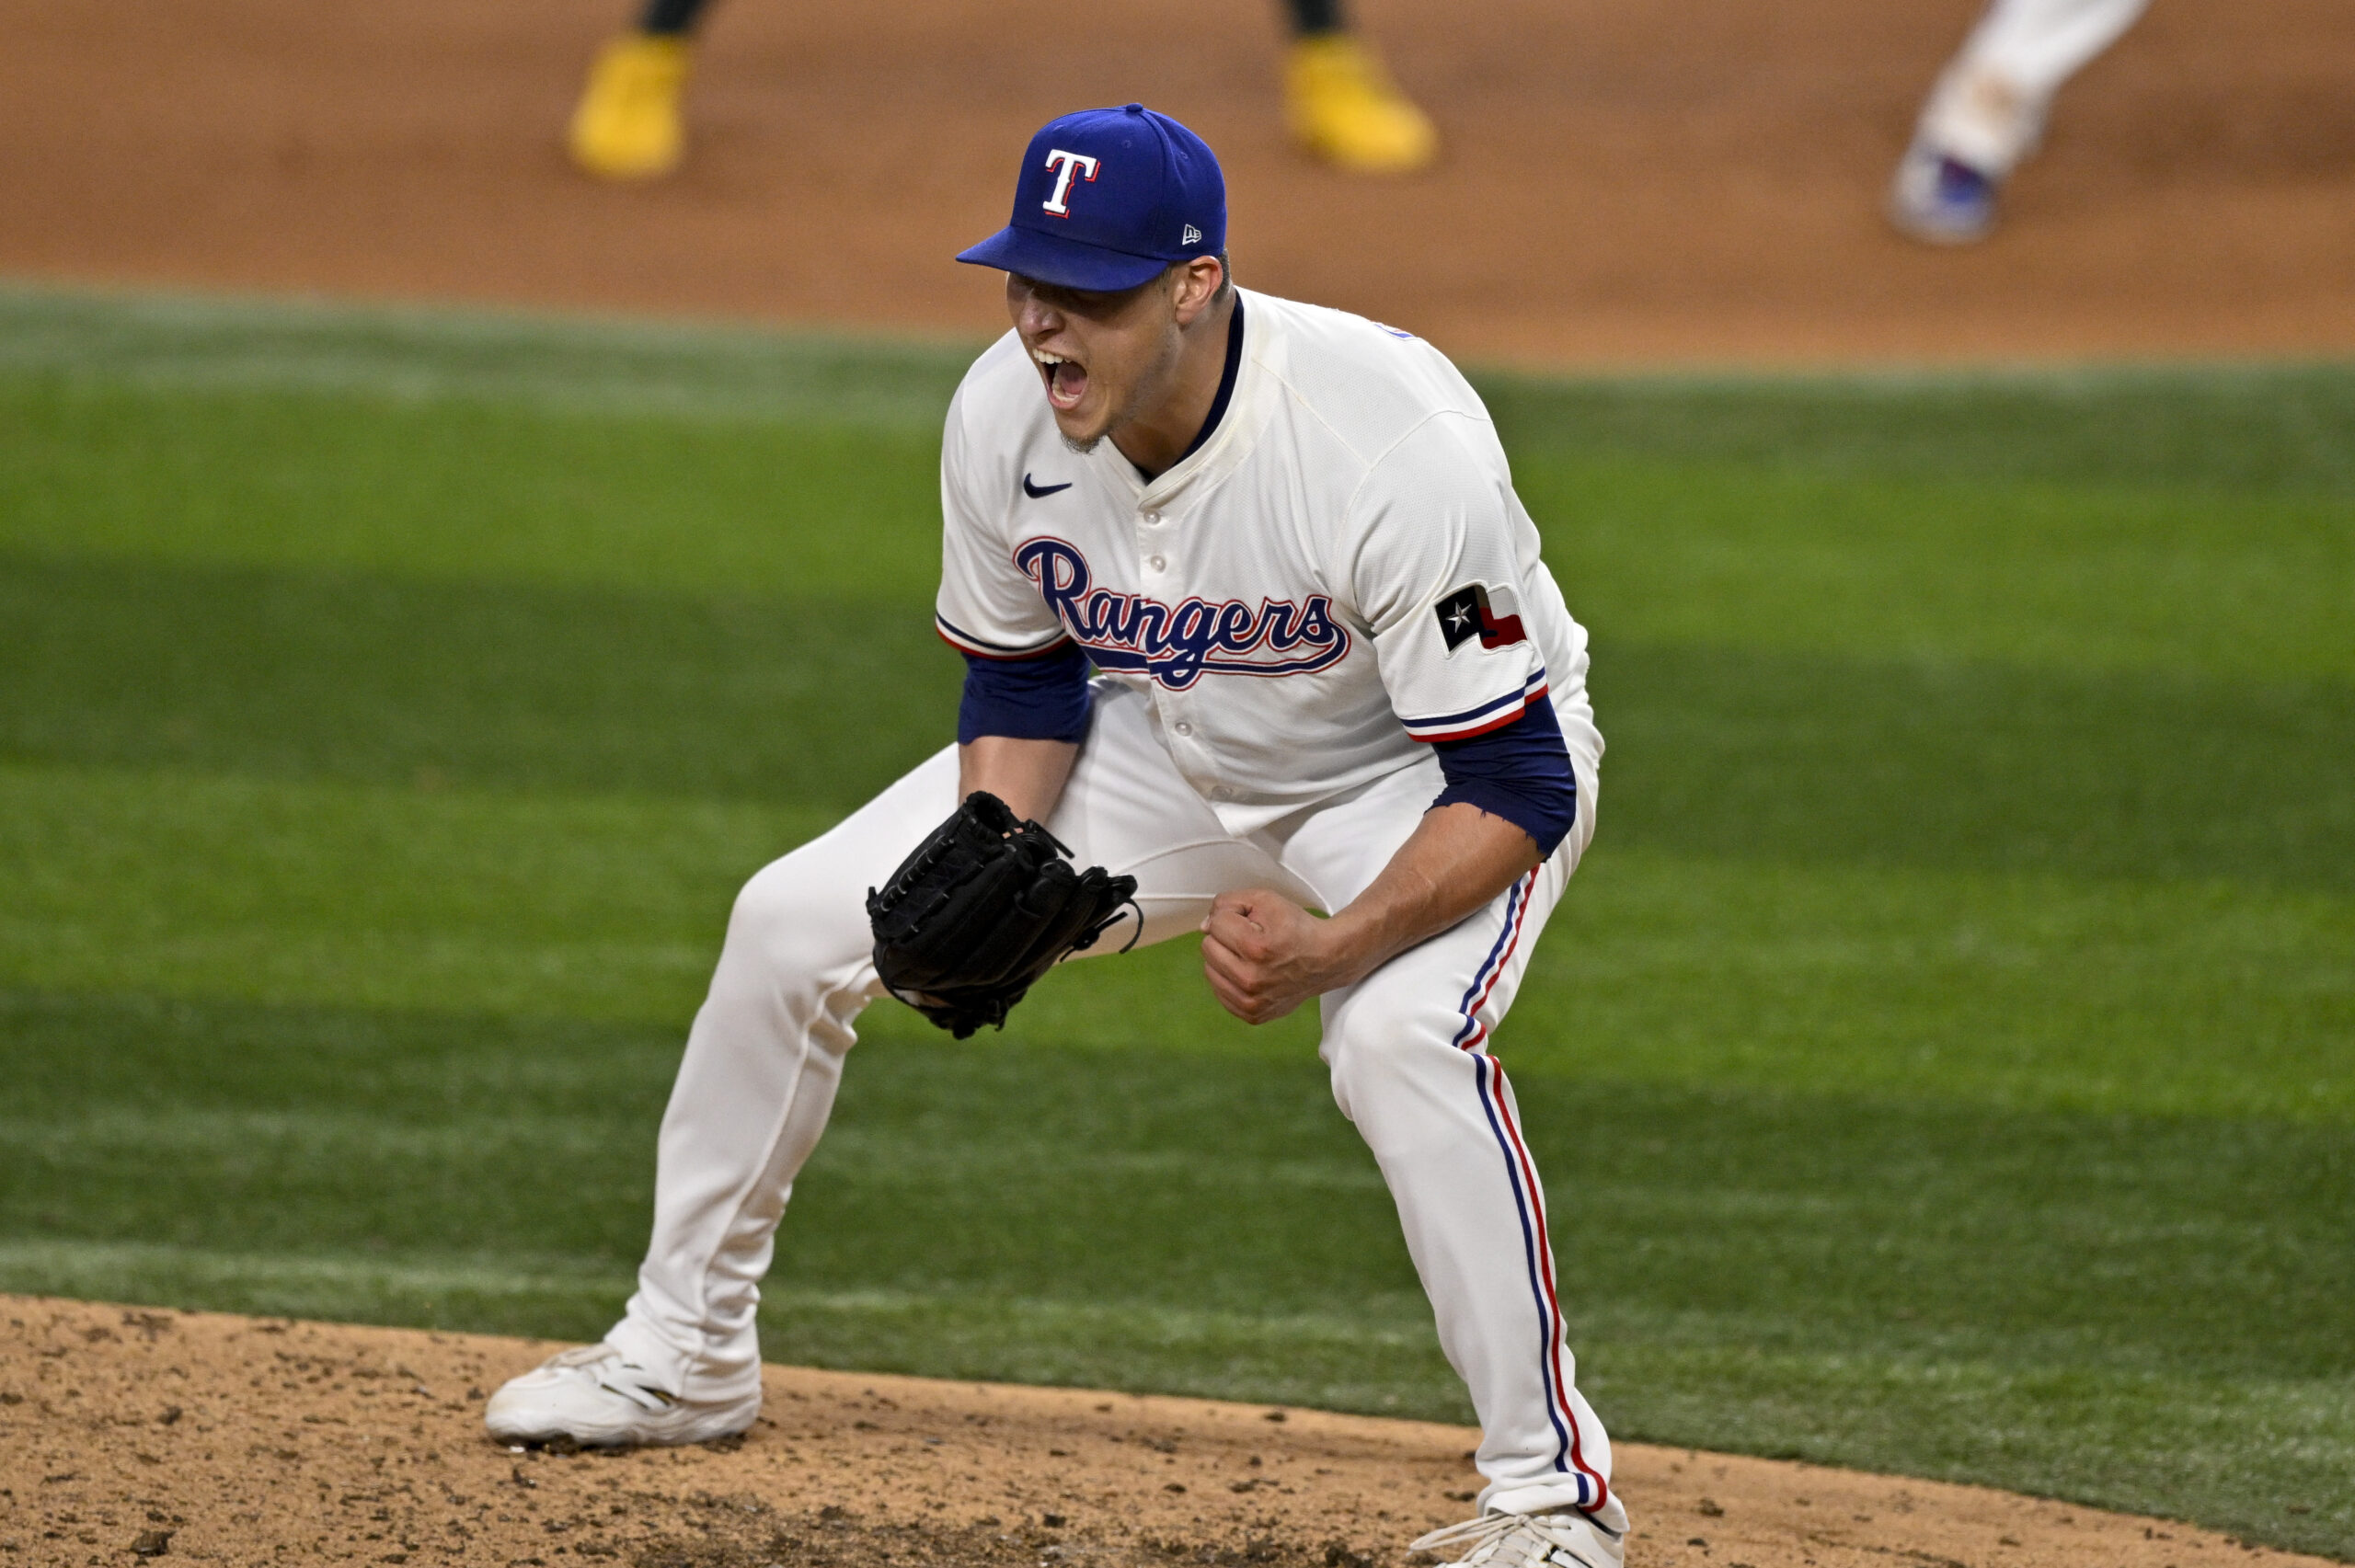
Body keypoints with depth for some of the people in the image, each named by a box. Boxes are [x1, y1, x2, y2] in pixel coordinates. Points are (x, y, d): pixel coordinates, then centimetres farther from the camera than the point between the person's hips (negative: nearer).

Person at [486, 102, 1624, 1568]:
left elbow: (1516, 785, -33)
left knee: (1403, 1035, -37)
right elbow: (1022, 678, -2)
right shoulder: (1005, 418, -22)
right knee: (796, 924, -1)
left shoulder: (1394, 446, -38)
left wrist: (1332, 950, -46)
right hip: (1173, 742, 6)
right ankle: (684, 1352, 19)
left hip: (1427, 776, -6)